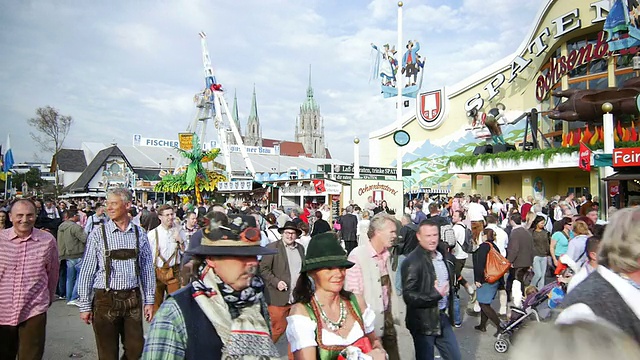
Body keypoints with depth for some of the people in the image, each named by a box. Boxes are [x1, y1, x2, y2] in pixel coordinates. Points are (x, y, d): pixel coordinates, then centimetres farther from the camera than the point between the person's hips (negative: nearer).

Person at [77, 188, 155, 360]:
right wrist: (85, 305, -3)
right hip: (105, 300, -2)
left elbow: (147, 269, 7)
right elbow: (86, 271, -3)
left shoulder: (140, 234, 3)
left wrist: (149, 300, 5)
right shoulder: (98, 233, -4)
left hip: (133, 299, 2)